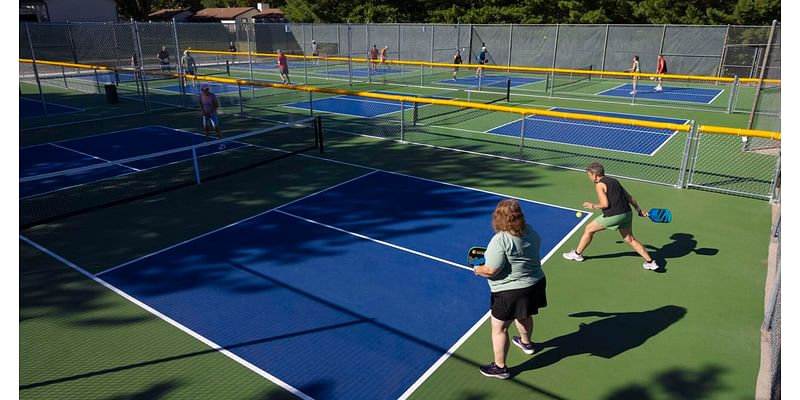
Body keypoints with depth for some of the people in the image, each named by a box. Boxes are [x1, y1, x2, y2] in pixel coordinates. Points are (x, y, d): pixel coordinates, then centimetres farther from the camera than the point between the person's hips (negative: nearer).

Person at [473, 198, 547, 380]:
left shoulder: (501, 240, -27)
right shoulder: (530, 232, -3)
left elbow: (491, 270, -27)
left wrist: (478, 269, -5)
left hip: (511, 292, -8)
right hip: (536, 283, 8)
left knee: (499, 328, 8)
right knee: (524, 316, 34)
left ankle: (500, 368, 19)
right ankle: (526, 343, 59)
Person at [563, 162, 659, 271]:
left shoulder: (599, 185, -8)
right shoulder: (614, 181, 17)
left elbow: (605, 204, -16)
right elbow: (629, 197, 17)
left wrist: (593, 206, 1)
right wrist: (639, 210, 21)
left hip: (613, 216, -8)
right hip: (627, 213, 8)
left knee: (589, 229, 10)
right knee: (630, 239, 20)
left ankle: (577, 254, 21)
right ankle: (650, 262, 20)